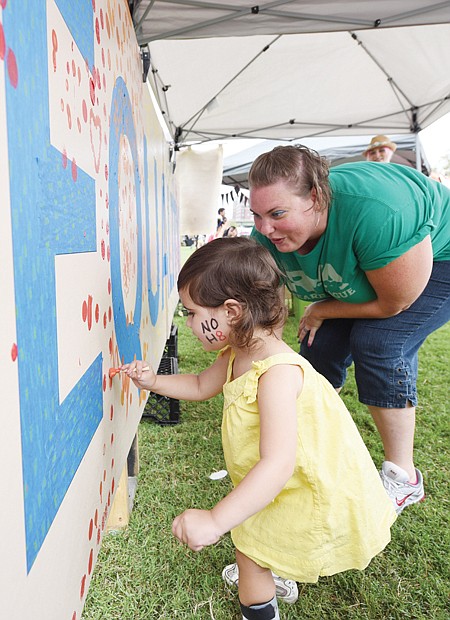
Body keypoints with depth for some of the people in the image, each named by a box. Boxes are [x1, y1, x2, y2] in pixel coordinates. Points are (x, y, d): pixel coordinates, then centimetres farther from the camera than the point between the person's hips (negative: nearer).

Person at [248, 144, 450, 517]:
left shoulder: (371, 212, -43)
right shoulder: (268, 235, -22)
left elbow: (394, 303, -30)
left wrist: (322, 311, -17)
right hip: (364, 269, 6)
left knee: (378, 342, -24)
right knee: (320, 344, -3)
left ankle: (403, 478, -6)